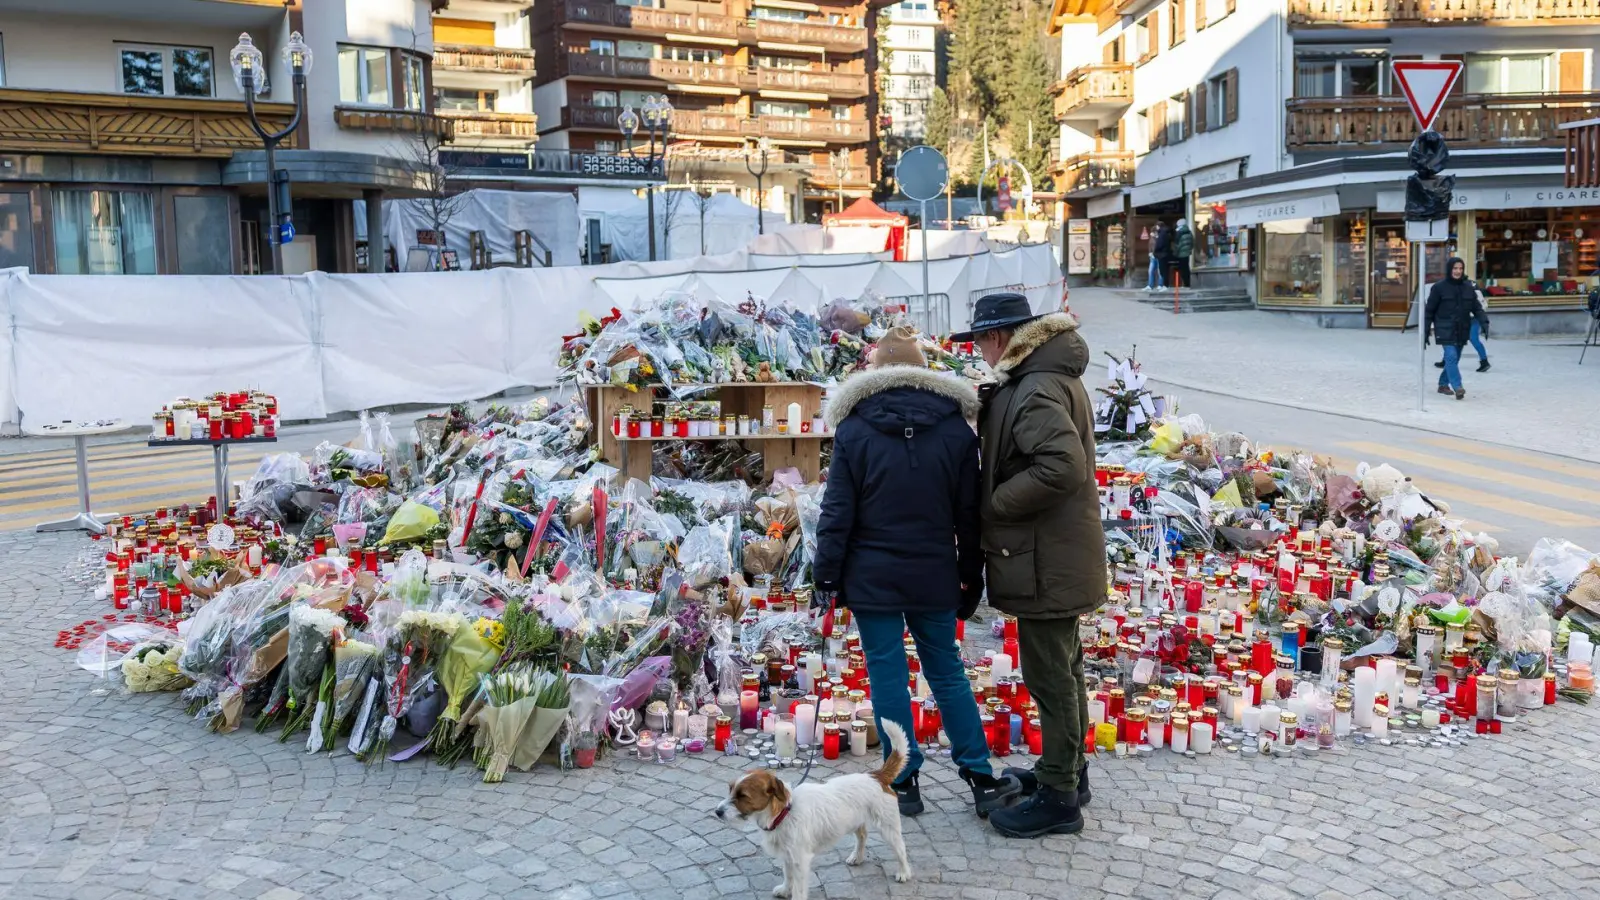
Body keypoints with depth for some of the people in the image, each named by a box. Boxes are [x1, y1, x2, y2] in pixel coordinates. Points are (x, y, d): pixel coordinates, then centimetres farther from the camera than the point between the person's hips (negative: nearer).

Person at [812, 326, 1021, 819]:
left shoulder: (854, 430, -5)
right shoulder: (956, 429, 1)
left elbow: (838, 511, -7)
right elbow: (969, 515, 4)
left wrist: (827, 574, 0)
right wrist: (971, 581, 12)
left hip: (872, 579, -2)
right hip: (934, 578, 3)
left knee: (888, 677, 6)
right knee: (948, 674, 13)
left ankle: (904, 782, 12)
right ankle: (982, 779, 16)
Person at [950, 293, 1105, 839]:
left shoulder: (1038, 391, -22)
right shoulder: (1045, 378, 12)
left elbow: (1063, 465, -33)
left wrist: (994, 503, -22)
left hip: (1045, 562, -11)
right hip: (1055, 556, 11)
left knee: (1050, 676, 0)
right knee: (1061, 668, 21)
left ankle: (1059, 798, 11)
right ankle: (1067, 770, 35)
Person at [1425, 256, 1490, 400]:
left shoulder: (1468, 287, 6)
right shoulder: (1439, 287, -5)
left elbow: (1477, 307, 6)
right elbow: (1429, 311, -1)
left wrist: (1484, 322, -12)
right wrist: (1425, 332, -1)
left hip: (1462, 330, 5)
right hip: (1445, 330, -5)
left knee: (1454, 359, 11)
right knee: (1451, 356, -17)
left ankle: (1443, 384, 28)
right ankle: (1457, 387, -22)